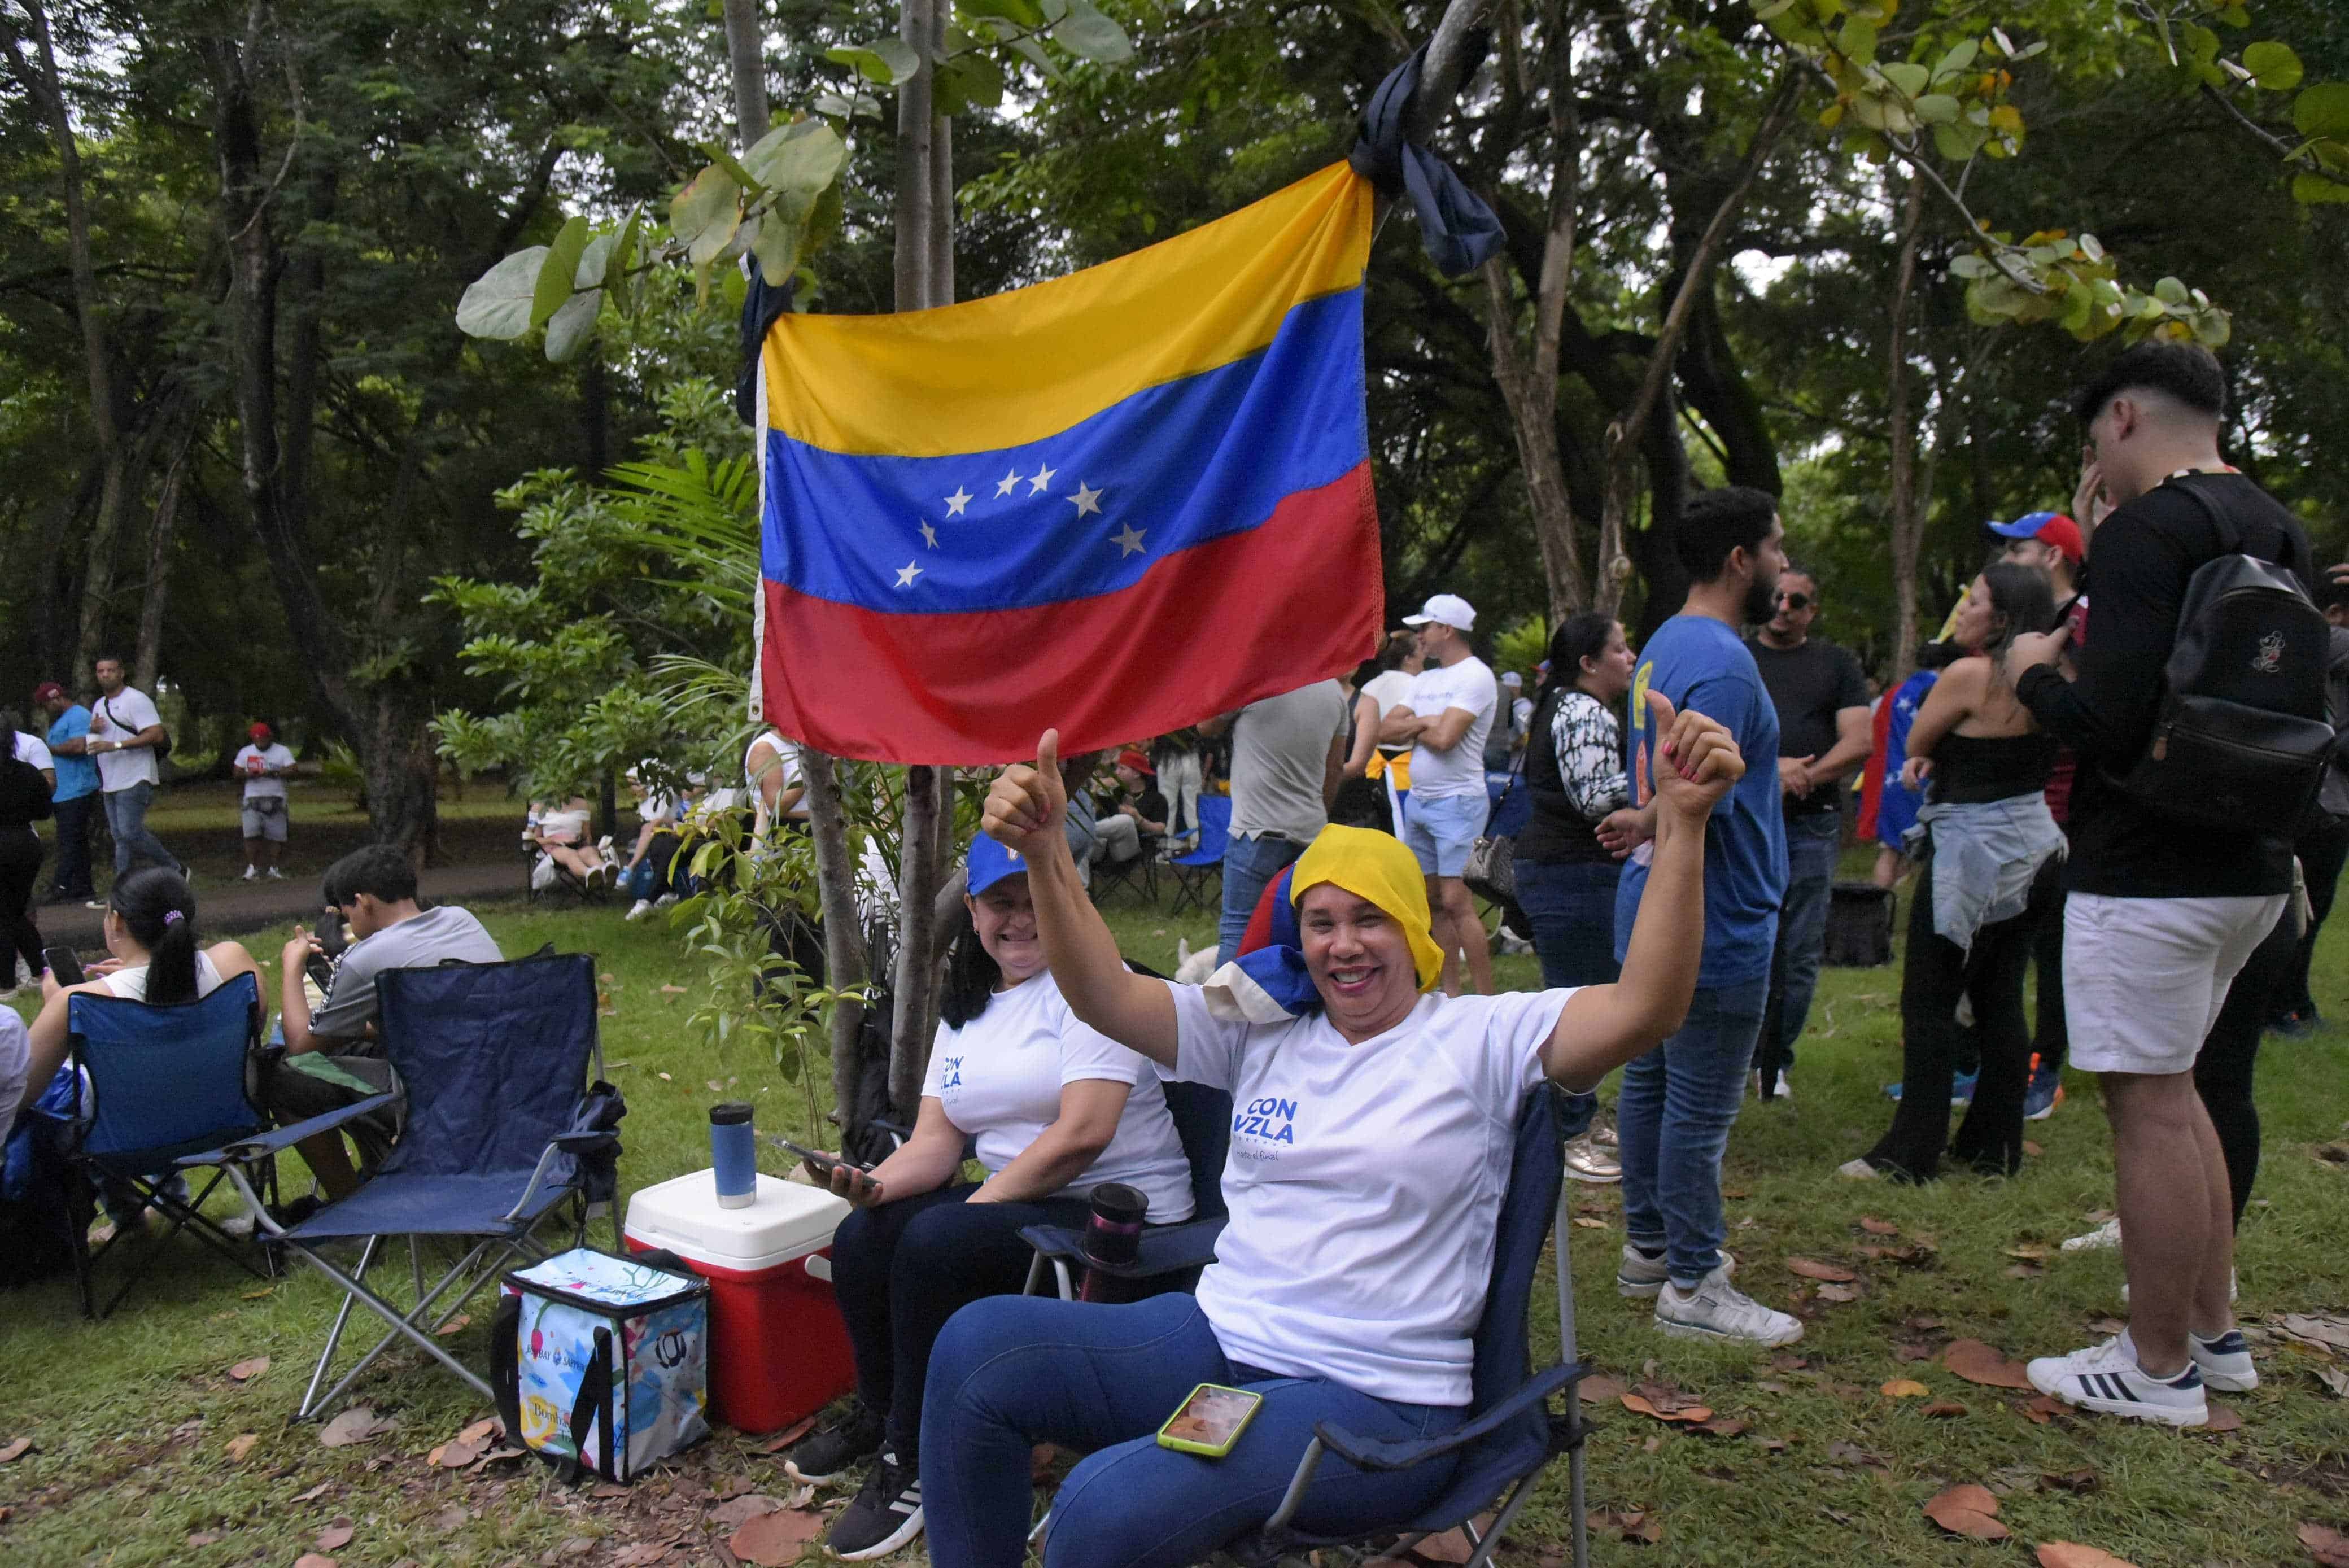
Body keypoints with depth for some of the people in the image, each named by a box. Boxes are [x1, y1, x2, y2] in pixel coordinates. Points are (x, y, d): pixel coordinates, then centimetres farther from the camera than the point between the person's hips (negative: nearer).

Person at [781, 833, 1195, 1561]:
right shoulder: (964, 1008, 14)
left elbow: (1082, 1133, -20)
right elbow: (936, 1140, 6)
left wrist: (976, 1204, -17)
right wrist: (877, 1183, -15)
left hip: (1118, 1212, -7)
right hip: (1012, 1200, 8)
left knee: (934, 1242, -26)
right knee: (861, 1239, -10)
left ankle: (913, 1463, -6)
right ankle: (881, 1416, 17)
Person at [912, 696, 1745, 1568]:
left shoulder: (1481, 1039, -4)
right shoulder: (1262, 1032, 9)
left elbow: (1644, 1010, -20)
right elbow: (1102, 995, 0)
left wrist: (1682, 822, -31)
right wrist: (1045, 852, -15)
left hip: (1375, 1399, -5)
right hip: (1218, 1337, 6)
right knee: (977, 1347, -14)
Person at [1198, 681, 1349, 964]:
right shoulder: (1333, 688, 6)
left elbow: (1207, 727, 3)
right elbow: (1336, 766, 14)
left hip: (1260, 830, -6)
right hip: (1311, 832, 6)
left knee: (1238, 929, -3)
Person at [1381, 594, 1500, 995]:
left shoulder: (1476, 676, -9)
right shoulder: (1425, 680, 17)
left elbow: (1444, 738, -20)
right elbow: (1386, 730, 9)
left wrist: (1412, 728, -1)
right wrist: (1424, 723, -7)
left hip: (1457, 801, -8)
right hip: (1419, 800, 8)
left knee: (1456, 902, -12)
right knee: (1433, 901, 9)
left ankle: (1488, 1001, -7)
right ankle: (1451, 992, 16)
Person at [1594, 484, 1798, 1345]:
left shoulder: (1665, 644, 13)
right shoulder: (1723, 663, -20)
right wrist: (1645, 827, -11)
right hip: (1713, 922, -10)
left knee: (1649, 1081, 18)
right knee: (1701, 1110, 1)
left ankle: (1650, 1248, 32)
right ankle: (1692, 1286, 13)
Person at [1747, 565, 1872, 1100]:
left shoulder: (1837, 664, 13)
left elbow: (1861, 742, 2)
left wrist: (1803, 777, -12)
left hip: (1812, 825, 1)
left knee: (1801, 954, 3)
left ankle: (1775, 1060, 14)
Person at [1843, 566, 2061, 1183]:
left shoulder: (1969, 675, -16)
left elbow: (1916, 743, -3)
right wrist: (1940, 760, 3)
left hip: (1971, 851, -8)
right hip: (2030, 847, 8)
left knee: (1929, 1004, -3)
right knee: (2001, 1001, 13)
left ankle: (1911, 1153, 0)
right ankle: (1996, 1145, 18)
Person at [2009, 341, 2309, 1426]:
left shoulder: (2147, 529, -16)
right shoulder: (2283, 534, 14)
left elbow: (2104, 721, -24)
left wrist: (2035, 675, -5)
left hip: (2149, 873, -9)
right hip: (2251, 866, 9)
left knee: (2147, 1105, 0)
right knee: (2171, 1090, 20)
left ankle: (2159, 1369, 11)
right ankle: (2214, 1333, 29)